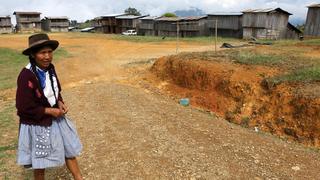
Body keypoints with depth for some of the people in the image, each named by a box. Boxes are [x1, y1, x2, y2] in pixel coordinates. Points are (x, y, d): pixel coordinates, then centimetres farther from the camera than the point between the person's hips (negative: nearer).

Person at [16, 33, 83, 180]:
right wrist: (49, 111, -18)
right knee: (40, 161, 14)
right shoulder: (26, 76, -26)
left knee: (69, 149, 17)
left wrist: (60, 103, -5)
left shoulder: (49, 68, -4)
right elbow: (24, 108, -23)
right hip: (37, 124, -7)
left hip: (55, 118, 7)